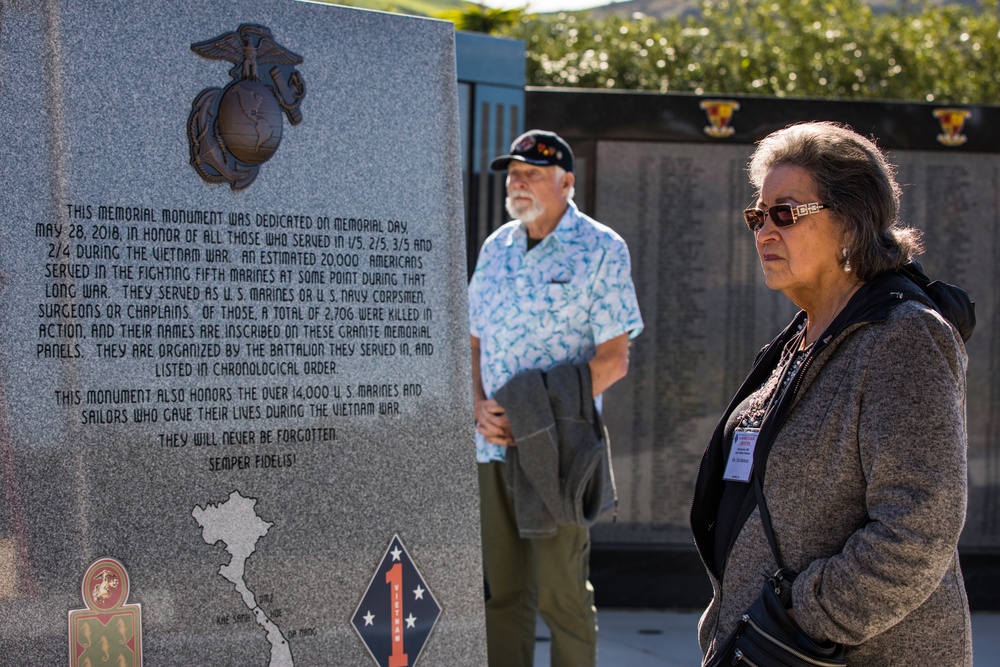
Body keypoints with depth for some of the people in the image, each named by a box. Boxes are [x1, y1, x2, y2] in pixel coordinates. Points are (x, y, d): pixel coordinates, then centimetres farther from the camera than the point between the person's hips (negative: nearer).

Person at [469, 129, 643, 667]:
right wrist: (480, 408, -2)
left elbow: (613, 360, -9)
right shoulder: (496, 249, 12)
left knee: (561, 595, 0)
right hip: (493, 443, 5)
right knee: (502, 590, 9)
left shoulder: (600, 250, -5)